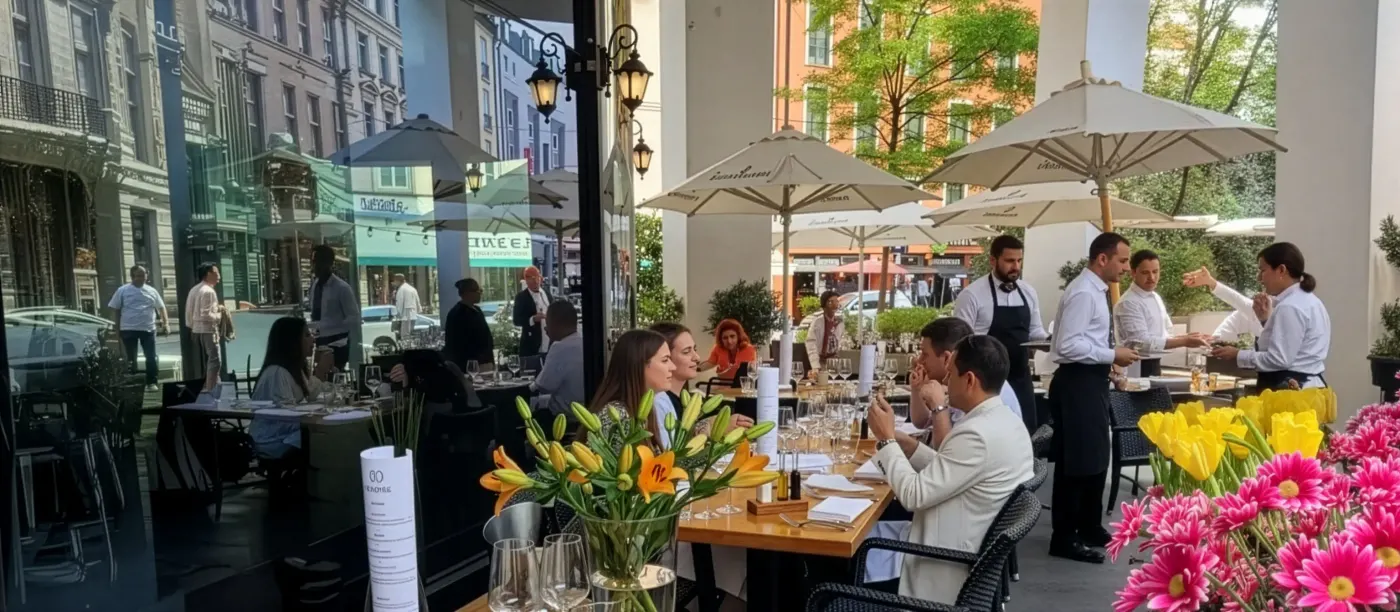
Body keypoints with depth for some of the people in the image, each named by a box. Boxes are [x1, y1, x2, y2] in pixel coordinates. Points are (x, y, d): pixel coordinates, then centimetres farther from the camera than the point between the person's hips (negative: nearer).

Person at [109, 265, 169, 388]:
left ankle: (151, 382, 7)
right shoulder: (122, 290, 1)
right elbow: (116, 310, 4)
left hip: (148, 329, 1)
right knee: (131, 358, 6)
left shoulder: (151, 291, 6)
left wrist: (166, 323, -2)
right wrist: (117, 328, 0)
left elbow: (161, 307, 10)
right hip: (129, 329, -1)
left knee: (151, 357, 0)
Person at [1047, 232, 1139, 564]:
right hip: (1078, 383, -11)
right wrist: (1112, 355, -18)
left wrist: (1108, 361, 10)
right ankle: (1064, 538, 8)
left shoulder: (1095, 290, 13)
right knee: (1075, 460, -3)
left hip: (1092, 381, 11)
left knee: (1095, 456, 19)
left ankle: (1090, 528, 34)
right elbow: (1068, 345, -25)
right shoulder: (1083, 292, -17)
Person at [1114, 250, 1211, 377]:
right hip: (1137, 369, -9)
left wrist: (1186, 338, -2)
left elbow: (1160, 336, 16)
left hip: (1154, 366, 9)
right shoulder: (1128, 303, -18)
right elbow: (1143, 342, -23)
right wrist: (1184, 342, -24)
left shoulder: (1156, 298, 11)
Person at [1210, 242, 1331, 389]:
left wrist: (1238, 355, -12)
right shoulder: (1309, 300, 16)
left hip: (1289, 389, -10)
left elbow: (1279, 359, -21)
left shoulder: (1290, 307, -16)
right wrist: (1267, 319, 11)